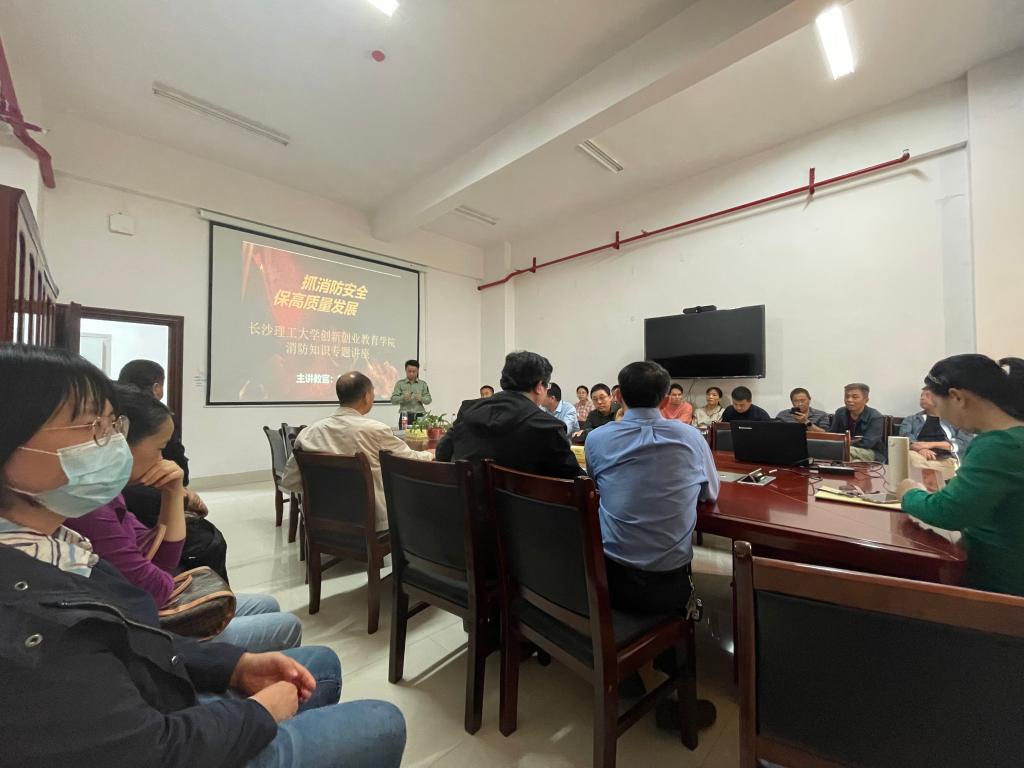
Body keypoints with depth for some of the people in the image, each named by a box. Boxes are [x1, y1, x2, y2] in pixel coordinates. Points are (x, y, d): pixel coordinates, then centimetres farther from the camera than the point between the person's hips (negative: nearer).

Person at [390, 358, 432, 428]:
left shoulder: (423, 384, 11)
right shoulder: (400, 383, 7)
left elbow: (429, 400, 5)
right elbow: (393, 400, 0)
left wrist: (421, 398, -16)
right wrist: (403, 398, -18)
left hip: (419, 416, 1)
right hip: (405, 416, -1)